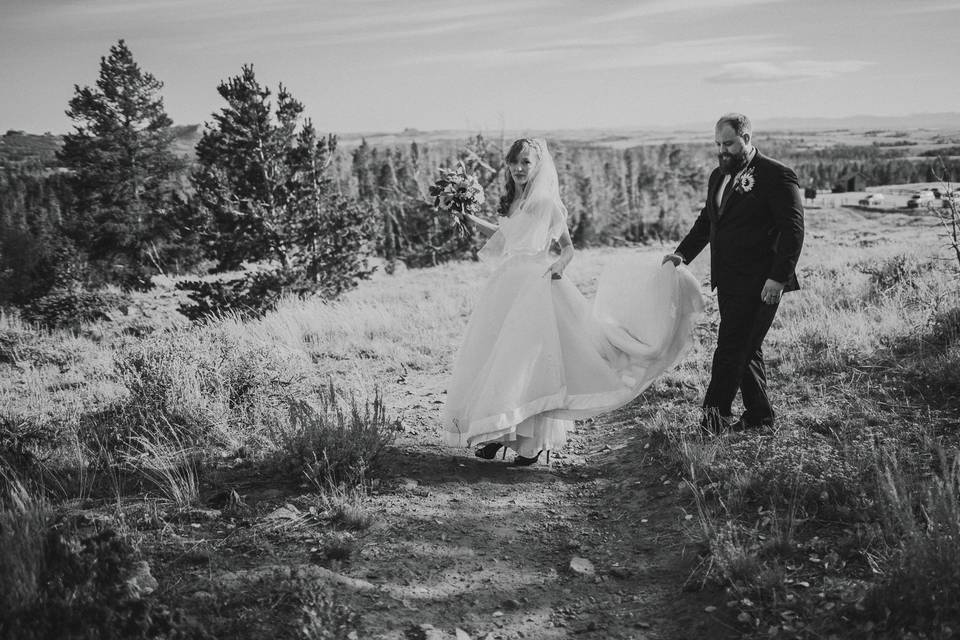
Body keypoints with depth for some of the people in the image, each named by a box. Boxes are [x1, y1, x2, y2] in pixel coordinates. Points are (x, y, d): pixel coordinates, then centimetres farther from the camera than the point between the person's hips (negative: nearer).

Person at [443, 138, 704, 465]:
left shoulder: (547, 203, -4)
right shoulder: (512, 202, 14)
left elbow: (568, 246, 2)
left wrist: (560, 263, -18)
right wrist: (470, 219, 24)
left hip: (536, 286, -7)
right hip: (507, 285, 7)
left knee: (529, 358, -7)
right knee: (494, 359, 4)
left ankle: (535, 439, 1)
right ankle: (497, 432, 12)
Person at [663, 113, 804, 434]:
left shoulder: (776, 175, -10)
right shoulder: (719, 176, 15)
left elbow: (793, 229, -14)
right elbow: (706, 220, 23)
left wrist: (779, 277, -20)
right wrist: (683, 253, 8)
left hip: (758, 284, -8)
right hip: (727, 281, 8)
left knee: (731, 347, -9)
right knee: (745, 348, 14)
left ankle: (716, 414, -1)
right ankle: (759, 414, 25)